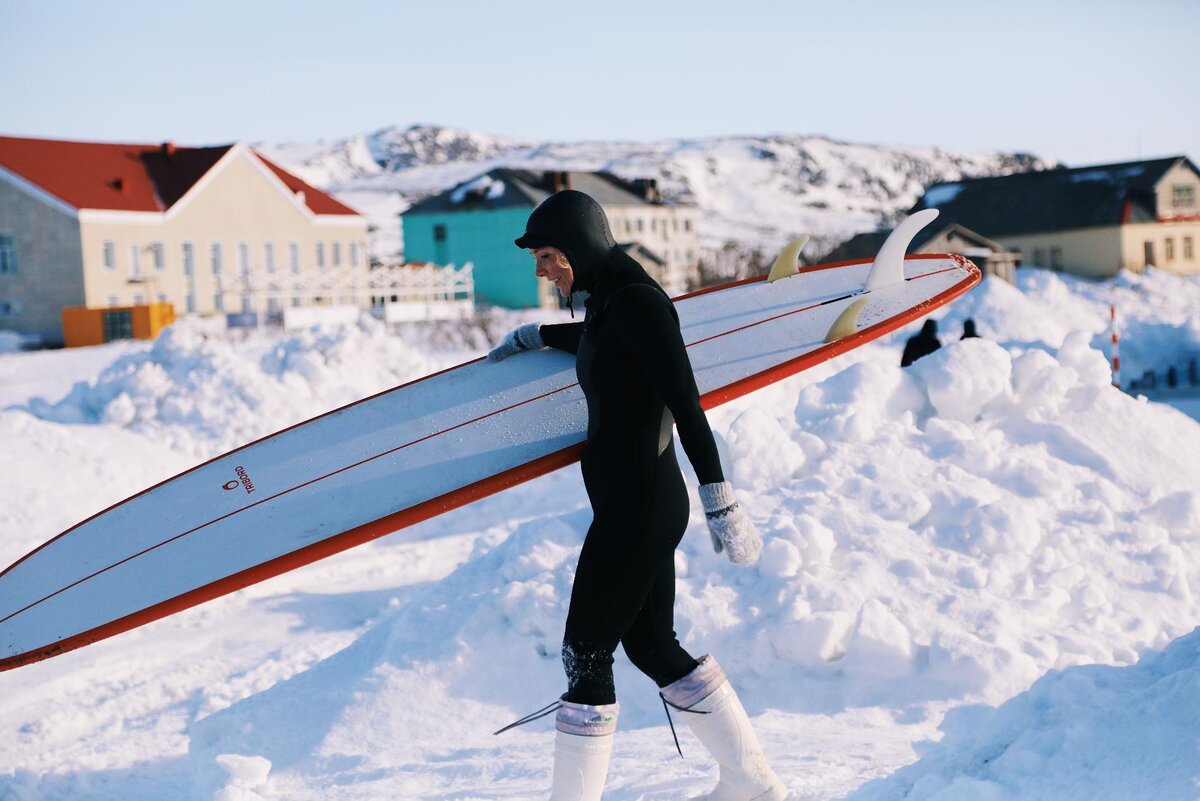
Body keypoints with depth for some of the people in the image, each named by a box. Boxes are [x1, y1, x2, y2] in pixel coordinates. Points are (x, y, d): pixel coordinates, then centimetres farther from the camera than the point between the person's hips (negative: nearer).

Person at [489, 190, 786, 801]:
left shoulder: (637, 302, -17)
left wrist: (719, 498, -24)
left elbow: (685, 403, -22)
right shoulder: (606, 303, 11)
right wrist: (535, 335, 48)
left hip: (636, 509, -10)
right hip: (644, 504, 10)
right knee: (653, 647, 16)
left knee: (585, 655, -2)